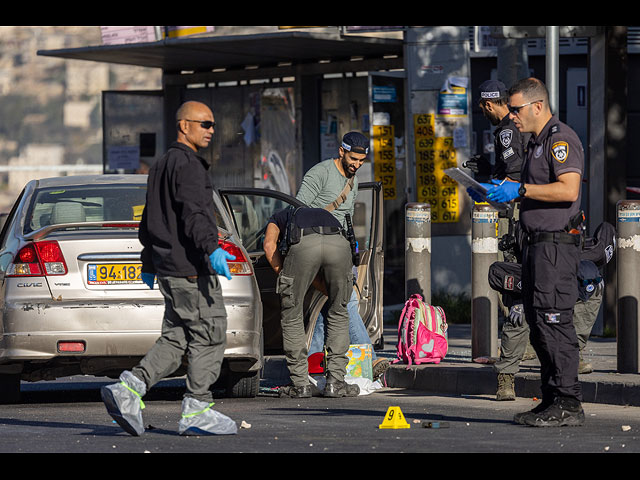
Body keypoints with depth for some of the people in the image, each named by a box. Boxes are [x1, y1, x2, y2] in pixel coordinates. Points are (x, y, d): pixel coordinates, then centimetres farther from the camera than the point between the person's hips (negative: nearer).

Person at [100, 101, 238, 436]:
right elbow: (193, 213, -25)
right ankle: (196, 411, -2)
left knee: (177, 338, 9)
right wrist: (212, 249, -35)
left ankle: (128, 389, -3)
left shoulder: (161, 166, 21)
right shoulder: (187, 164, -11)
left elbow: (149, 222, 28)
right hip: (190, 267, -10)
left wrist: (148, 264, 33)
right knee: (209, 336, -3)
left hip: (168, 267, 10)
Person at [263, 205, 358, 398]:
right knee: (338, 313, 22)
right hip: (339, 243, 3)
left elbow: (269, 245, 15)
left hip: (304, 244, -3)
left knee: (292, 316, 13)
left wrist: (284, 277, 21)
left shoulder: (279, 218, 39)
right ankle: (335, 382, 17)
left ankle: (300, 384, 12)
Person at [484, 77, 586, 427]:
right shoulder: (537, 142, 20)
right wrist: (499, 193, 14)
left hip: (557, 244, -10)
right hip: (536, 244, 10)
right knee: (538, 323, 10)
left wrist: (520, 190, -22)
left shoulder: (561, 138, -11)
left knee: (553, 321, -12)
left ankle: (568, 404, -11)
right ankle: (552, 400, 14)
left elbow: (568, 189, -23)